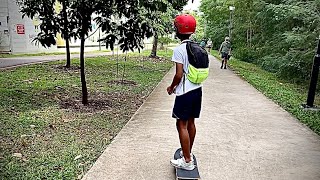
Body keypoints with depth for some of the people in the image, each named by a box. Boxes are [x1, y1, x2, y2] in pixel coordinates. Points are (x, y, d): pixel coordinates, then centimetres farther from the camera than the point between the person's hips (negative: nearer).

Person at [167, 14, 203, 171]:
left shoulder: (179, 49, -15)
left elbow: (179, 74, -19)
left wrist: (171, 87, -1)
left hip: (185, 93, -8)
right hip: (197, 89, 8)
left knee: (182, 124, 2)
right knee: (191, 123, 17)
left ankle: (187, 161, 9)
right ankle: (188, 152, 32)